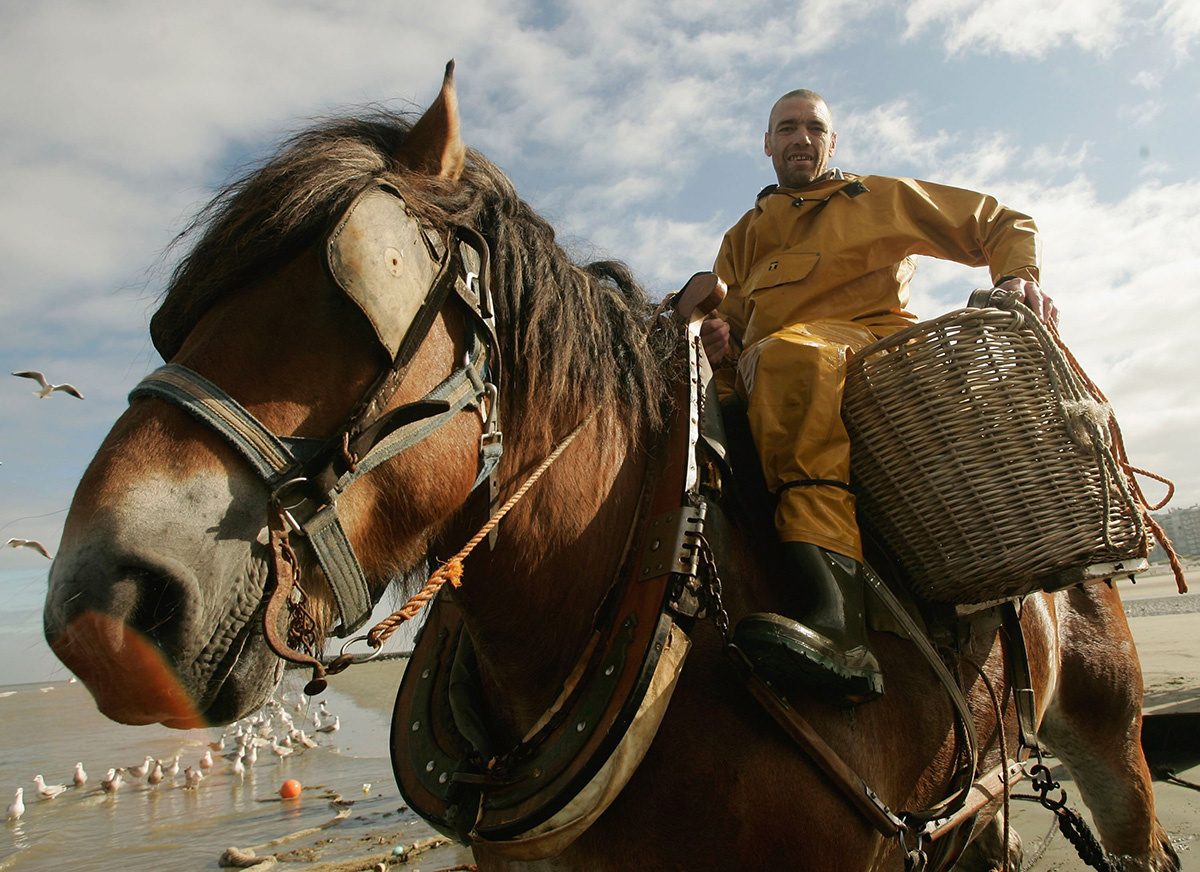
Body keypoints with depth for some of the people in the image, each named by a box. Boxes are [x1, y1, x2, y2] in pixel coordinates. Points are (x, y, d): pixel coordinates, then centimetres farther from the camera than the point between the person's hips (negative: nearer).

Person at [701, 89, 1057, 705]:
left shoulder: (884, 199, 25)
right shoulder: (742, 239, 34)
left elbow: (1004, 225, 27)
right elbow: (726, 320, 27)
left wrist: (1017, 279, 4)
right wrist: (720, 341, 2)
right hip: (767, 385, 5)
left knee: (789, 356, -39)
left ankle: (830, 615, -53)